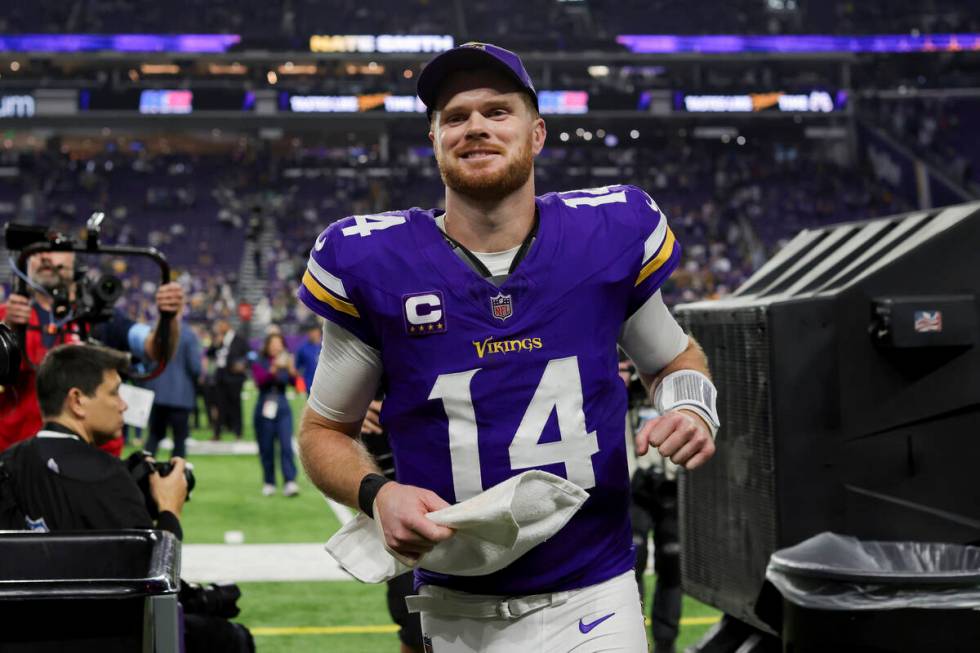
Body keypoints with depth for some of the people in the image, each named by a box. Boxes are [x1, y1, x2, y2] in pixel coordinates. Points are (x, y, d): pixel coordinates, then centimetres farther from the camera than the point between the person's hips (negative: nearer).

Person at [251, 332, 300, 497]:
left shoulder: (285, 363, 6)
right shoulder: (259, 364, 2)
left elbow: (294, 382, -8)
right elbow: (260, 381, -16)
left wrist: (291, 370, -28)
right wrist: (273, 370, -32)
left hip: (283, 408, 1)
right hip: (264, 409, -1)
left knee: (286, 445, -12)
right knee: (266, 449, 4)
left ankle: (290, 482, -19)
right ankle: (269, 483, 16)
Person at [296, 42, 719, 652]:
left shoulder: (608, 233, -2)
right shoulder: (374, 263, -6)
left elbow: (674, 358, 16)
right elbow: (325, 430, 5)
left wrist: (692, 407, -7)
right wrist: (376, 494, -16)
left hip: (596, 601, 1)